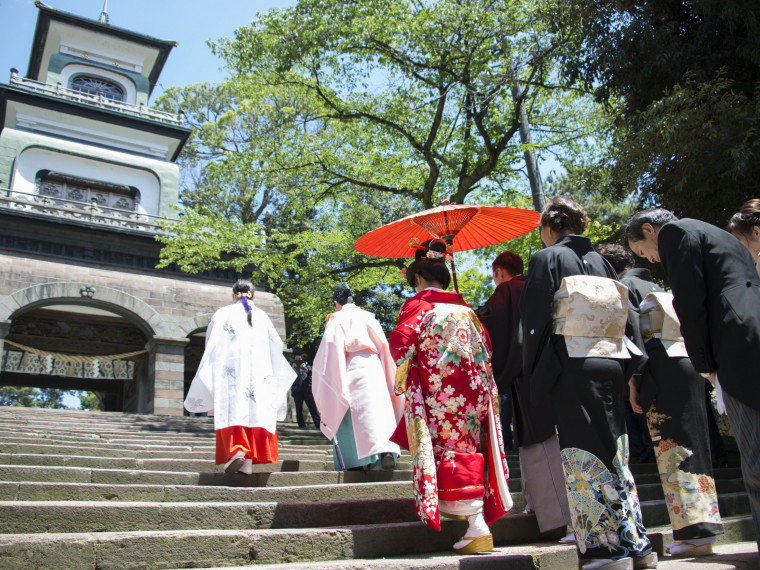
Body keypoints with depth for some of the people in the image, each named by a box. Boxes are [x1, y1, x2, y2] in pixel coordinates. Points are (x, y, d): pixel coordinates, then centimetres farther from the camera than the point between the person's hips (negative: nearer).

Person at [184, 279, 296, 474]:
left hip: (232, 369, -2)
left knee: (233, 410, -6)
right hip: (259, 374, 2)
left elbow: (213, 345, 5)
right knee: (257, 412, 0)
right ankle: (248, 462, -6)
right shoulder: (262, 316, 14)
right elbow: (276, 347, 17)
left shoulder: (223, 314, 8)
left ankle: (237, 451, -28)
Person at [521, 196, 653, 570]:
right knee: (612, 452, 13)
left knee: (585, 455, -2)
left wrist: (533, 371, -2)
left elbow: (536, 318, -9)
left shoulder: (547, 259, -3)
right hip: (610, 364, 7)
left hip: (573, 367, -6)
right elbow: (621, 317, 13)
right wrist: (619, 364, 18)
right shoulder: (600, 261, 14)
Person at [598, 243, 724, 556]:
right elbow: (686, 328, 22)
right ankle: (704, 527, 13)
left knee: (672, 448, -6)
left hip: (662, 370, -8)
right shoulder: (658, 288, 24)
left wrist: (632, 382, -13)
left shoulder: (624, 286, 0)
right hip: (688, 365, 8)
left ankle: (694, 532, -6)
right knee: (691, 446, 9)